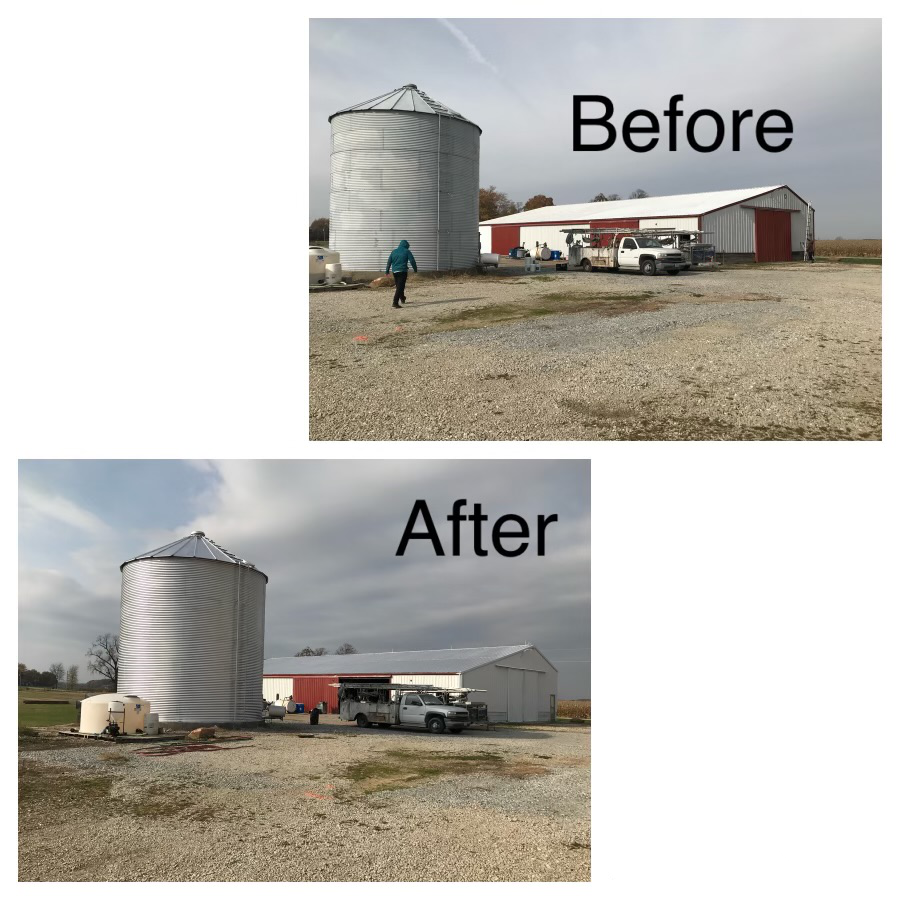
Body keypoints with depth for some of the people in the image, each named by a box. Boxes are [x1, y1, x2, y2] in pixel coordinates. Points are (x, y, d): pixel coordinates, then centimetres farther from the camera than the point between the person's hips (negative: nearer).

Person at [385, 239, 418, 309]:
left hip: (395, 271, 6)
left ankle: (402, 299, 44)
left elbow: (389, 261, 11)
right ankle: (395, 303, -19)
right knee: (400, 287, -8)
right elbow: (412, 261, -4)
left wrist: (387, 271, 14)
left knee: (398, 286, 23)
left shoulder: (394, 251, 11)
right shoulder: (407, 252, -2)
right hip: (403, 271, -5)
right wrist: (415, 269, 7)